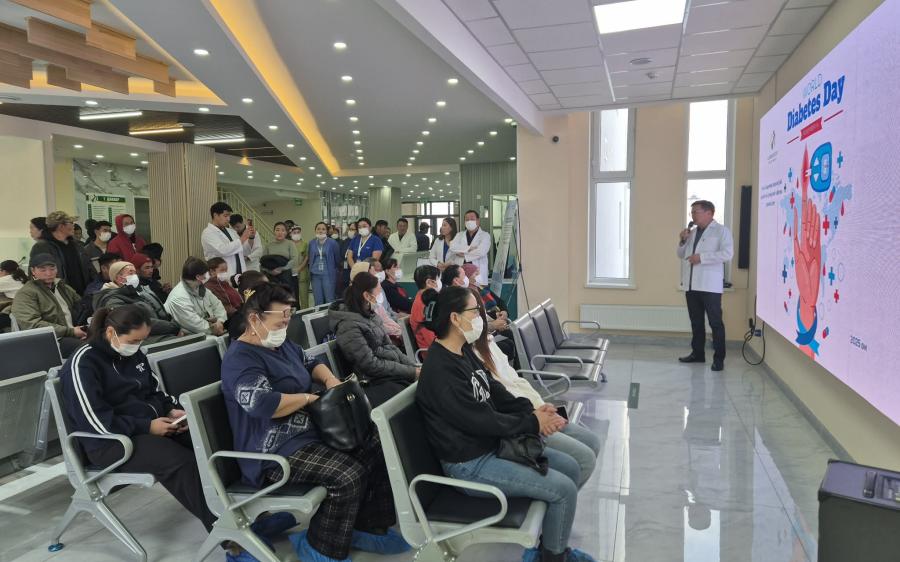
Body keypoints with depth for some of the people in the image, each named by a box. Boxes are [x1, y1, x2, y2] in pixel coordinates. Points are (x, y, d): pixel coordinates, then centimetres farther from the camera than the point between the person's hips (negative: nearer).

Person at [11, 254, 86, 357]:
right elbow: (32, 324, -13)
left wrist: (84, 329, 2)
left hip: (73, 336, 7)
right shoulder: (25, 294, 0)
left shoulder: (61, 286, 24)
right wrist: (70, 331, -17)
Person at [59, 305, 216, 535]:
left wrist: (172, 411, -2)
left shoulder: (134, 354, 10)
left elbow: (155, 391, 19)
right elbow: (97, 422, -18)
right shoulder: (82, 365, -13)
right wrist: (147, 426, -20)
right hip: (110, 441, -7)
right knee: (181, 461, -31)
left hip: (151, 425, 8)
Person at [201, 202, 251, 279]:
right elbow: (223, 250, -23)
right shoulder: (208, 233, -7)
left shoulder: (230, 231, 15)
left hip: (239, 274, 7)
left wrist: (251, 238, 2)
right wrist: (243, 238, -16)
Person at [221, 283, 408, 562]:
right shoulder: (240, 358, -17)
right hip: (276, 452, -10)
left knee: (377, 444, 2)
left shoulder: (282, 344, 13)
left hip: (312, 429, 10)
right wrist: (309, 397, -18)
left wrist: (330, 379, 4)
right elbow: (262, 403, -33)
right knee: (349, 475, -28)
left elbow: (311, 363, 27)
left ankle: (369, 527, 12)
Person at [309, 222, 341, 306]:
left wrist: (333, 270, 11)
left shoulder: (332, 243, -4)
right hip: (315, 275, 4)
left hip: (328, 275, -3)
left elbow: (337, 259, 3)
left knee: (330, 300, -3)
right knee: (318, 301, 7)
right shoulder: (311, 243, 7)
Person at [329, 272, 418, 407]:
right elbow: (371, 365, -18)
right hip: (378, 382, -8)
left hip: (396, 371, 8)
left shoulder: (370, 315, 10)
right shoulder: (349, 326, -16)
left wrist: (415, 367, -1)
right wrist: (412, 372, -16)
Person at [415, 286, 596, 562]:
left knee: (570, 468, 9)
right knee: (564, 489, -12)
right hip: (470, 465, -10)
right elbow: (481, 420, -25)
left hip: (493, 444, 10)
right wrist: (533, 423, -15)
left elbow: (494, 391, 7)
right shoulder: (440, 370, -27)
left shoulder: (464, 351, 3)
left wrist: (530, 409, -9)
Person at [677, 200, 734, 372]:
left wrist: (701, 257, -18)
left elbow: (727, 254, -16)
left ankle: (719, 358, 2)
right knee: (696, 322, 14)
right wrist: (682, 241, 3)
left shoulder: (721, 231, -3)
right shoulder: (692, 232, 17)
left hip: (710, 285, -7)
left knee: (715, 322, -3)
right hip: (691, 285, 7)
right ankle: (698, 353, 24)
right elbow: (681, 255, 21)